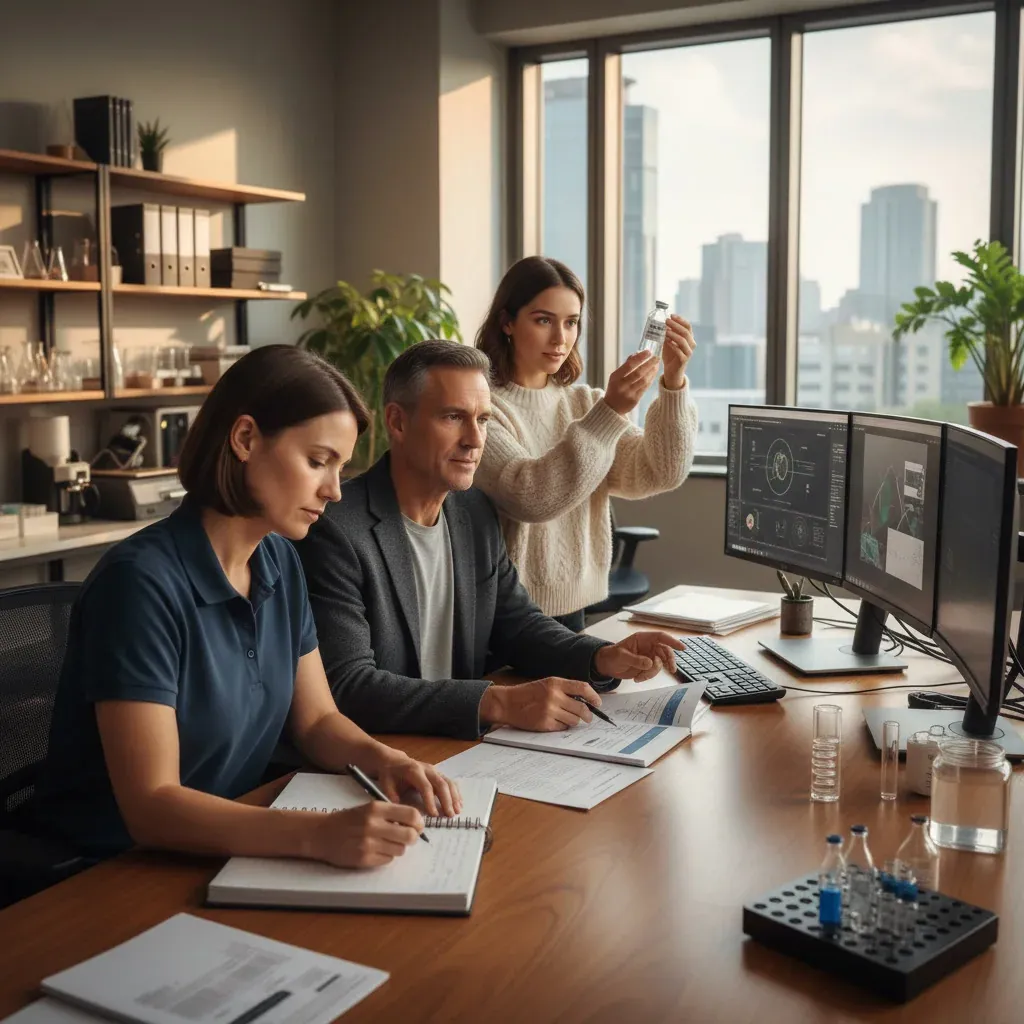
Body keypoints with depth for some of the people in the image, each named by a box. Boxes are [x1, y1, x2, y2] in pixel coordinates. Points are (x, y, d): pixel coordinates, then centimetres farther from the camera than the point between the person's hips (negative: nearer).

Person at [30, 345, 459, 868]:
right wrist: (321, 834, -35)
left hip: (233, 845, 7)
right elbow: (151, 806, -24)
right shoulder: (142, 581, -21)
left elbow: (316, 719, 9)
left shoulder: (279, 561, 2)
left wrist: (382, 758, -12)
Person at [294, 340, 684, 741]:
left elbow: (517, 624, 13)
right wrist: (498, 703, -29)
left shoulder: (476, 512, 6)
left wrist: (602, 658, -7)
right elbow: (346, 685, -23)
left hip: (459, 745, 7)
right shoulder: (335, 531, -17)